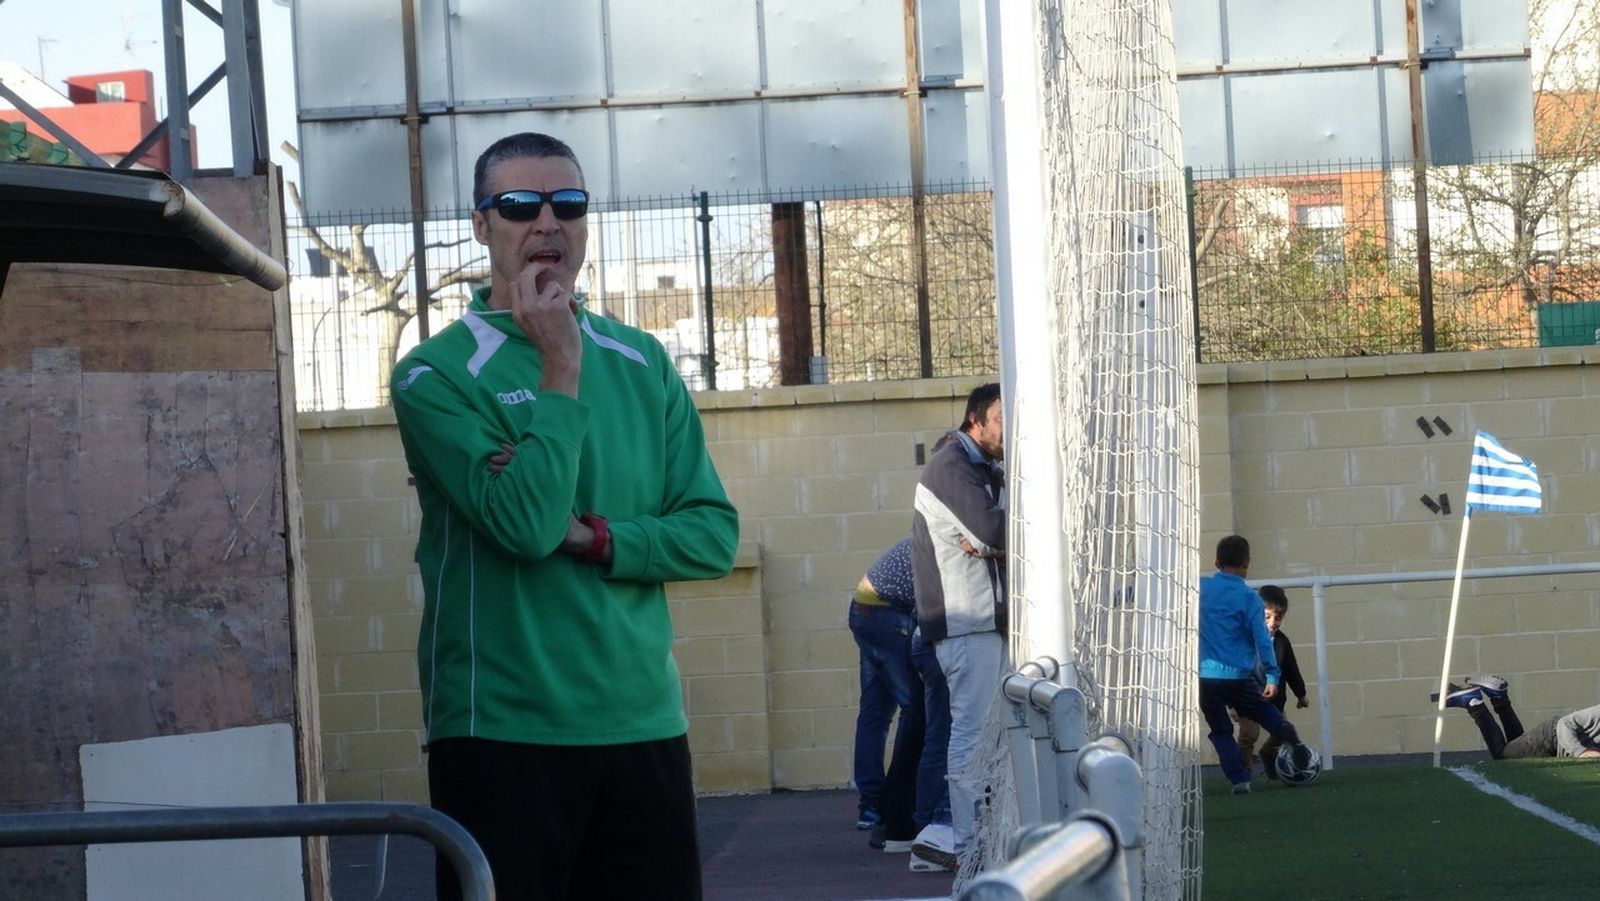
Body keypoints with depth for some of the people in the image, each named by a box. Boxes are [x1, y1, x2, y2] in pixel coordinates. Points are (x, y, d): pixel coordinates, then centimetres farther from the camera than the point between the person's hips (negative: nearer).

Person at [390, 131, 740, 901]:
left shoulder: (642, 364, 10)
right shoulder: (437, 375, -5)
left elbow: (713, 533, 5)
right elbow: (525, 522, -18)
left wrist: (590, 537, -10)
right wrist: (561, 370, -12)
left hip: (645, 724, 4)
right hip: (503, 731, -4)